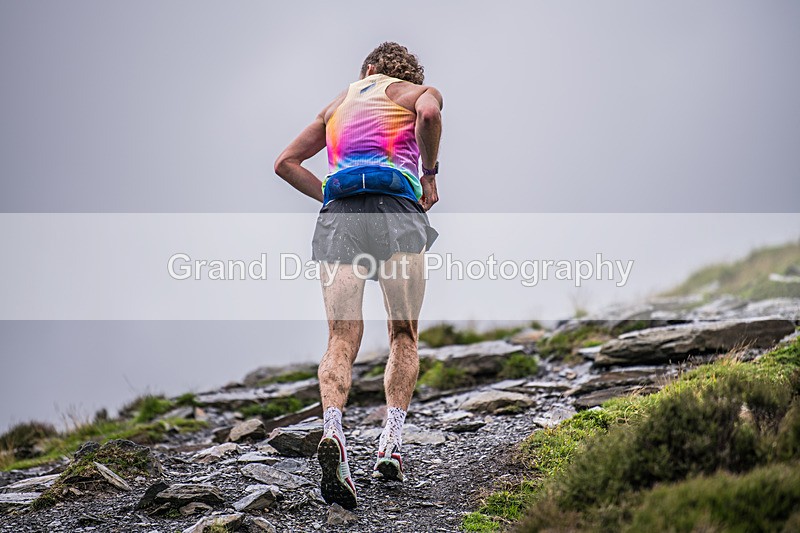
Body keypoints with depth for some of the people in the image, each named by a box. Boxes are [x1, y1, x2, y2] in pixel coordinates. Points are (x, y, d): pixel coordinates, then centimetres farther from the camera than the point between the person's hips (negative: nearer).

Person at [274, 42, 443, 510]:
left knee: (342, 340, -7)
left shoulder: (339, 103, 31)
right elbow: (430, 112, -9)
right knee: (404, 336, 10)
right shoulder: (417, 92, 18)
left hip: (338, 214, 3)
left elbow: (286, 162, 31)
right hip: (397, 208, -2)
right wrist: (430, 173, 2)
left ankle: (332, 430, -31)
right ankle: (392, 442, -3)